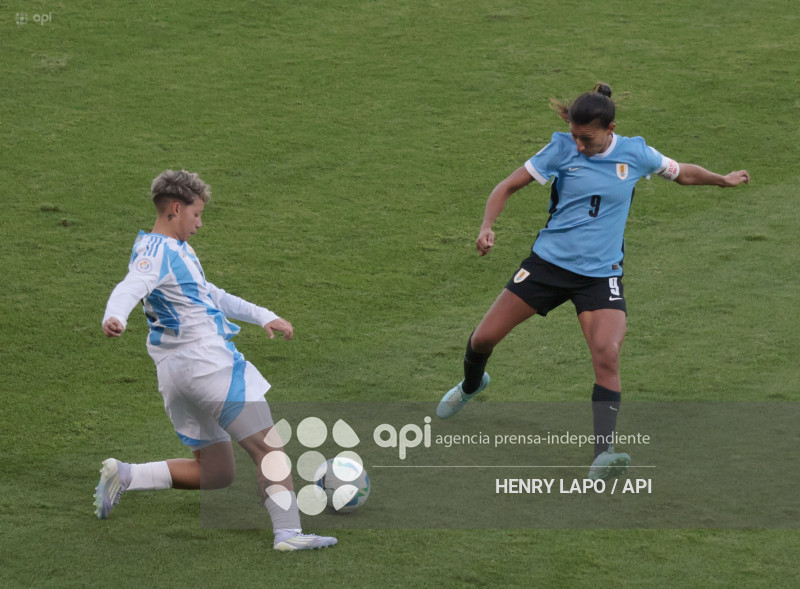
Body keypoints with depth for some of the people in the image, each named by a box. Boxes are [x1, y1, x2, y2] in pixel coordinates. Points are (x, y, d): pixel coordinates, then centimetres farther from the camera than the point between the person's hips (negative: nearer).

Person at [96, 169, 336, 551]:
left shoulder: (175, 250, 21)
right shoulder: (156, 251, -11)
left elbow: (210, 296, 32)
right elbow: (130, 287, -31)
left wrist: (263, 317, 29)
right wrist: (114, 318, -52)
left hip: (175, 376, 10)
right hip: (207, 363, -10)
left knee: (214, 474, 15)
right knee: (269, 449, -7)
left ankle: (125, 476, 8)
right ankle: (288, 533, -16)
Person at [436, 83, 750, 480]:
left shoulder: (635, 153, -2)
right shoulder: (562, 149, -6)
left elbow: (682, 173, 18)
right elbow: (509, 186, -3)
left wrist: (725, 179, 29)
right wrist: (487, 226, -19)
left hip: (601, 274, -1)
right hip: (549, 262, 1)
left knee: (607, 355, -24)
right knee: (484, 338, 4)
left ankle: (603, 455, -26)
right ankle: (471, 385, 41)